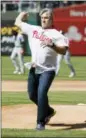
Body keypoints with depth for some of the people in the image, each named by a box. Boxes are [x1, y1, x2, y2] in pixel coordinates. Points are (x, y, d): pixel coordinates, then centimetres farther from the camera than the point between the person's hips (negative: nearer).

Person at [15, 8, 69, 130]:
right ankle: (48, 111, 39)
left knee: (41, 93, -21)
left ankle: (41, 122, -14)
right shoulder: (33, 29, 10)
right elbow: (18, 22, 21)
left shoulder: (56, 34, -6)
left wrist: (52, 45, -31)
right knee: (32, 95, 14)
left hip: (47, 70, -6)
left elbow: (63, 50, -18)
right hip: (34, 69, 6)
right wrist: (23, 14, 36)